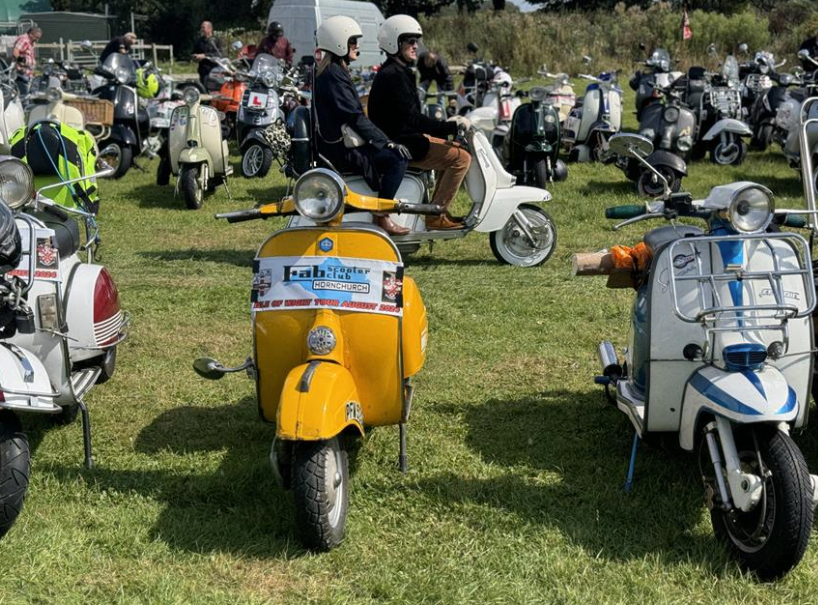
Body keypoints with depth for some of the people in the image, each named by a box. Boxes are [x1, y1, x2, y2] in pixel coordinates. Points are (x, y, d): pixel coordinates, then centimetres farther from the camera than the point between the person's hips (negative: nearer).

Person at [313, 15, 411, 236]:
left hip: (339, 142, 11)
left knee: (393, 152, 19)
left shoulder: (332, 71, 17)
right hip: (340, 148, -11)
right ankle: (381, 216, -15)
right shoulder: (334, 74, -16)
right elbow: (354, 117, -22)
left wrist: (382, 140, 16)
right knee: (398, 157, -17)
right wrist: (386, 142, -20)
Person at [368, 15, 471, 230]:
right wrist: (450, 127, -23)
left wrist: (449, 125, 14)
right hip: (399, 145, -11)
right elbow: (412, 119, -26)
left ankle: (438, 208, 16)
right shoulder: (393, 75, -18)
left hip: (404, 138, 11)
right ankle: (435, 216, -13)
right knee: (461, 158, -16)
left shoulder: (397, 72, 17)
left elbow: (411, 116, 21)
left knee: (454, 149, 20)